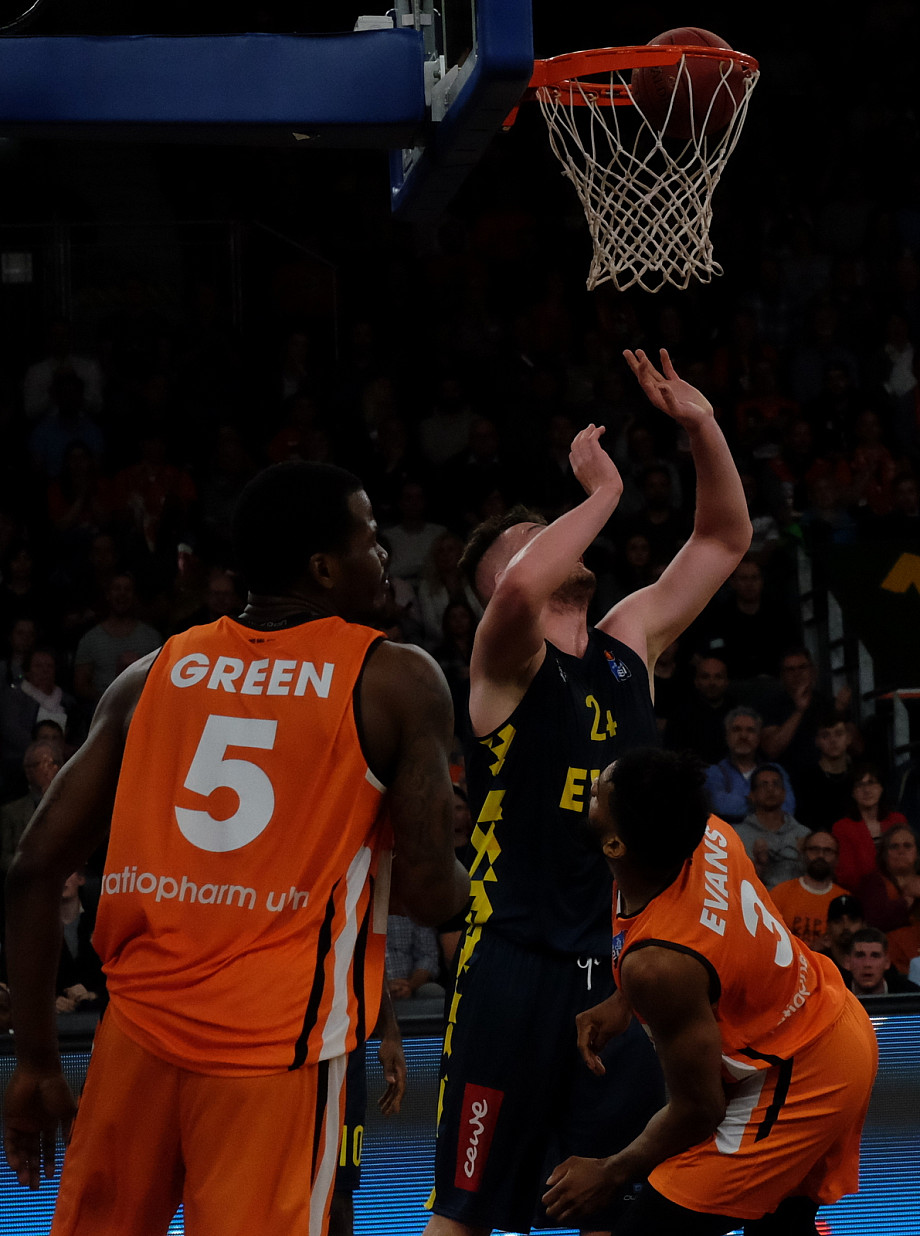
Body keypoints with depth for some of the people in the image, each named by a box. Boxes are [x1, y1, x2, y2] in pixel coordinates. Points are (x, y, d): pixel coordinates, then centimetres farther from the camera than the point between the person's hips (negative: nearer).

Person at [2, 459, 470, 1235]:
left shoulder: (153, 674, 10)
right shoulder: (396, 683, -1)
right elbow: (430, 894, -6)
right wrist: (466, 881, 19)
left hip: (140, 1029, 4)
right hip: (281, 1045, -4)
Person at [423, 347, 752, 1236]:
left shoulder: (628, 643, 13)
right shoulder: (507, 662, -5)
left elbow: (723, 541, 17)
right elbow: (519, 590, -30)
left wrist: (702, 428, 2)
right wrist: (601, 492, -17)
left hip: (621, 964, 6)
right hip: (519, 960, -6)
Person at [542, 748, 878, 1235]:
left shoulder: (657, 964, -34)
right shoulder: (708, 835, -13)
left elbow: (698, 1111, -20)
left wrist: (608, 1173, -6)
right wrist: (623, 1002, 3)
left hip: (792, 1083, -9)